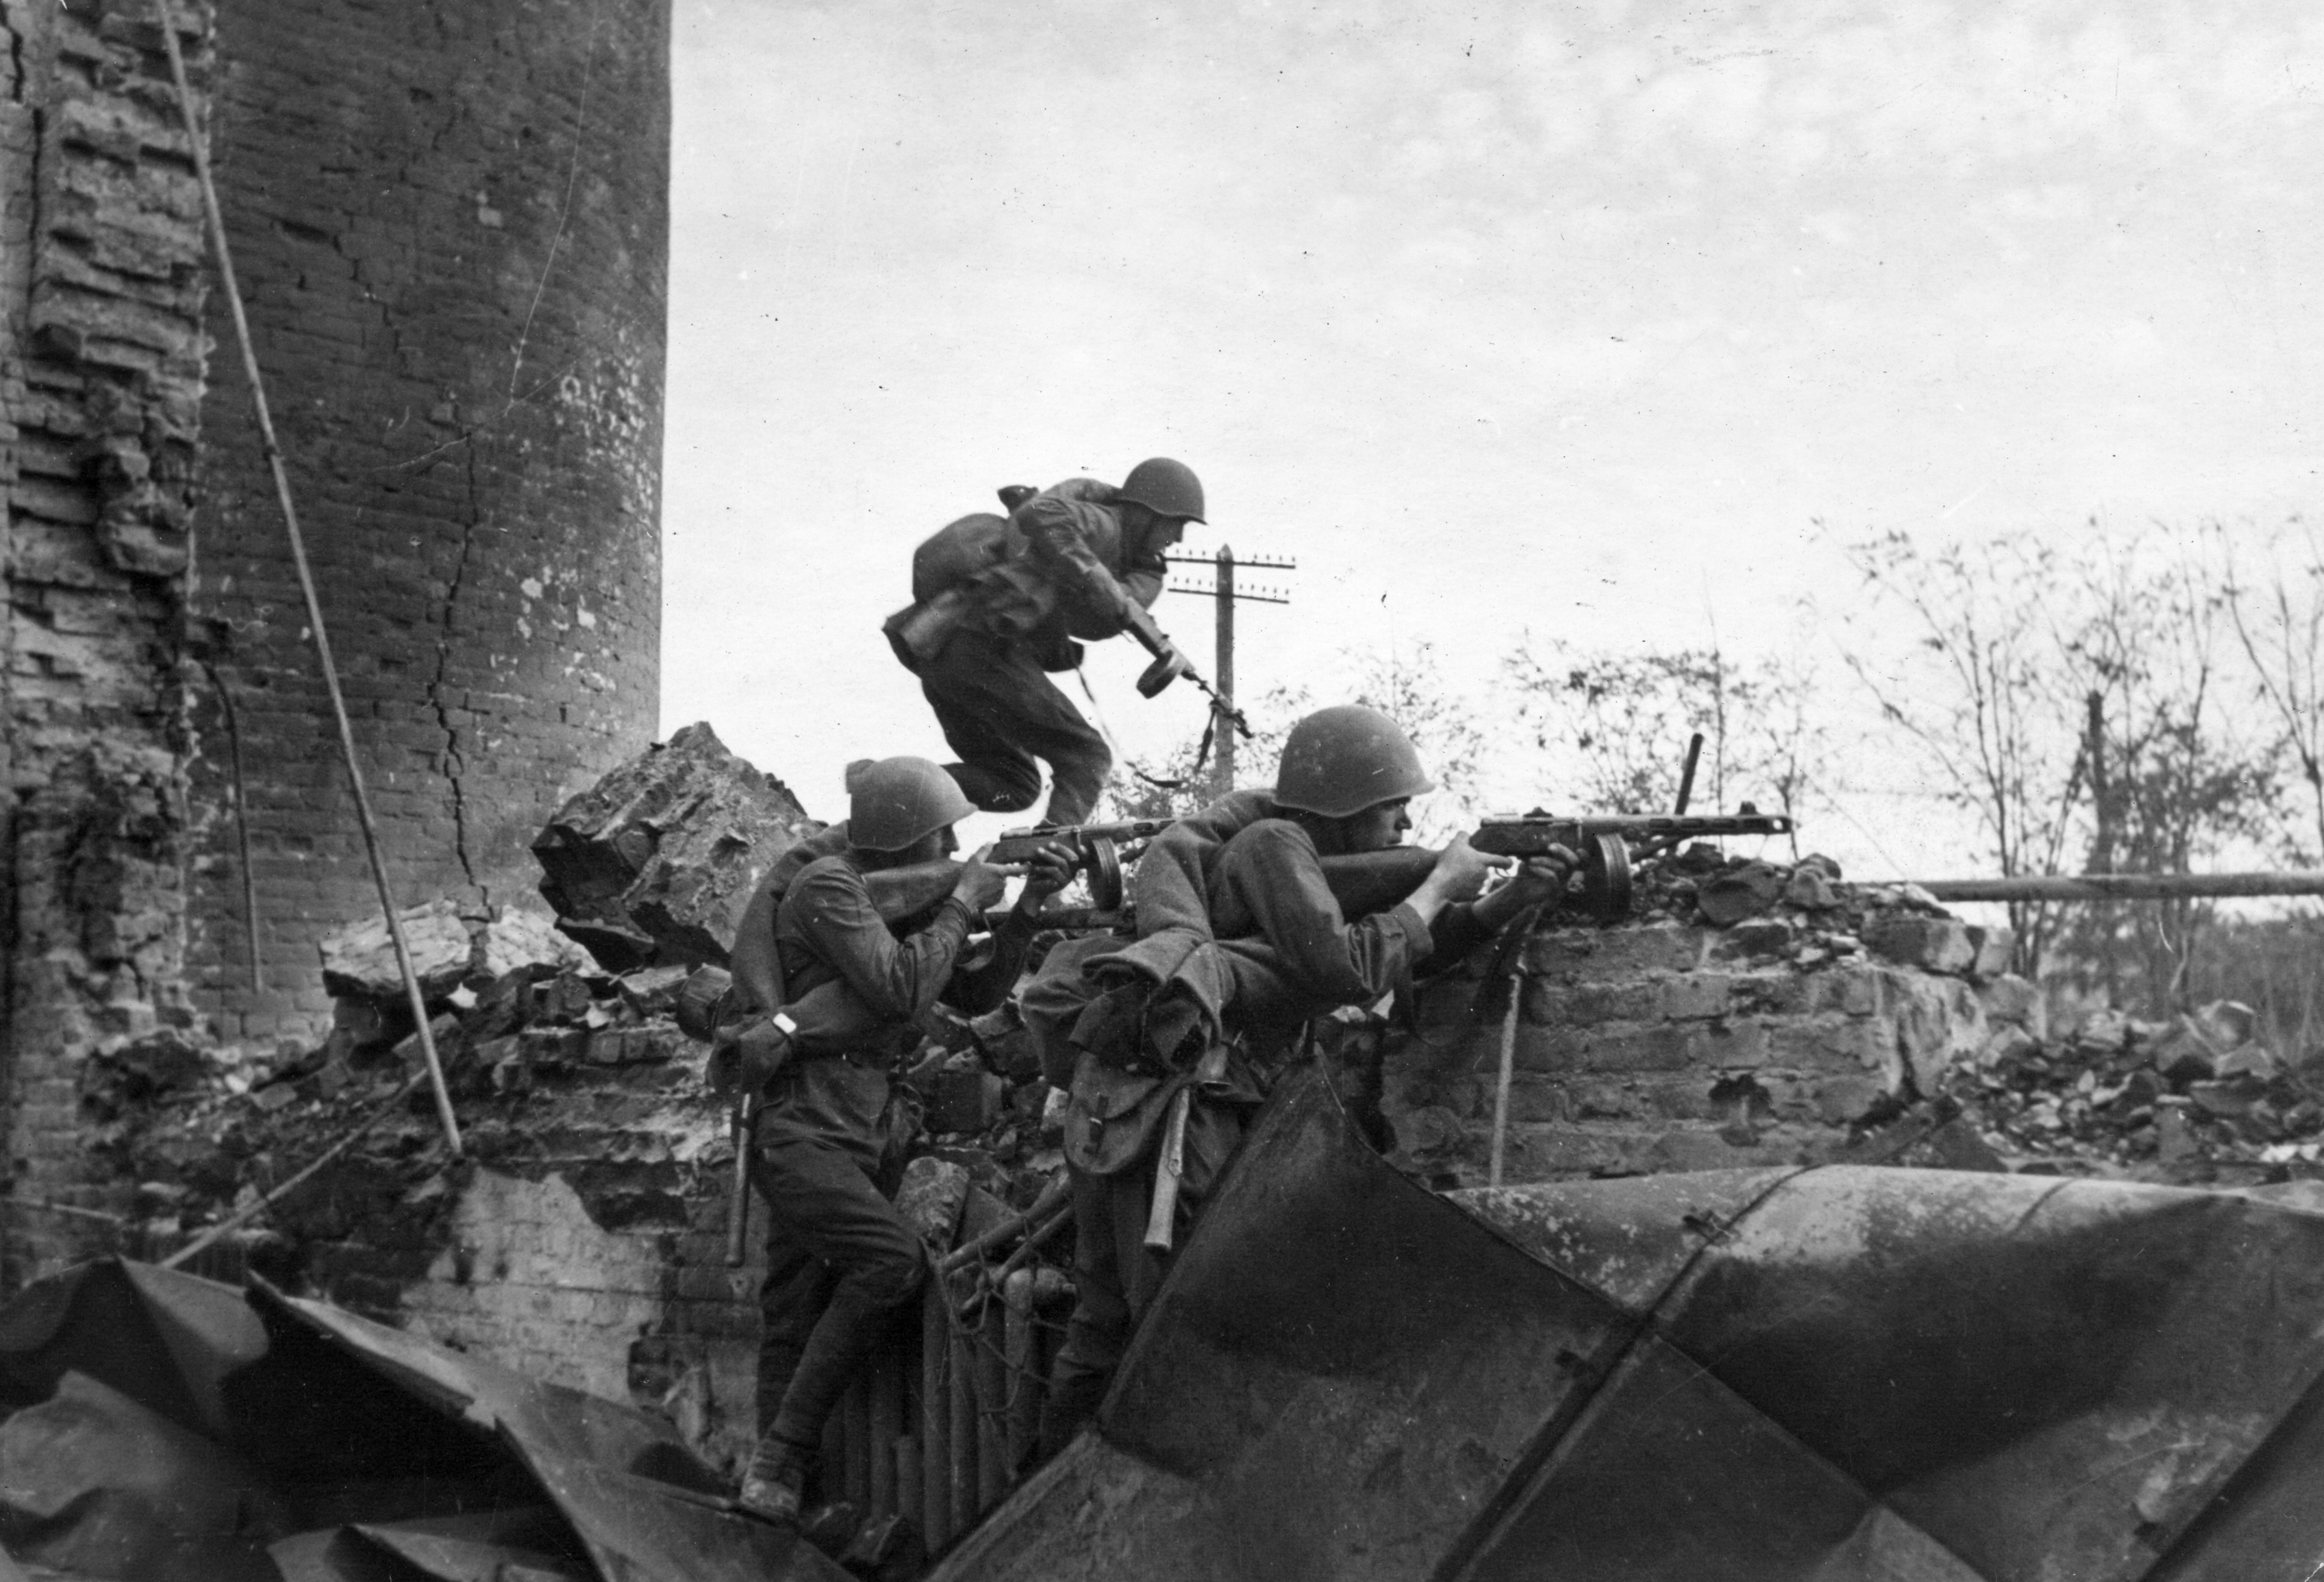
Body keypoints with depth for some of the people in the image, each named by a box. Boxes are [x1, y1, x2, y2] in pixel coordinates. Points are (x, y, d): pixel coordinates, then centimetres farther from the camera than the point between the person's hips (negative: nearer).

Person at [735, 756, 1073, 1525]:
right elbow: (900, 991, -19)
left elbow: (974, 995, 17)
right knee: (893, 1261, -25)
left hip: (851, 1138, 9)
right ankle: (782, 1458, -17)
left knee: (795, 1321, 8)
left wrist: (1027, 907, 5)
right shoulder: (829, 886, -10)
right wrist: (964, 900, -9)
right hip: (802, 1133, -9)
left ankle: (774, 1482, 11)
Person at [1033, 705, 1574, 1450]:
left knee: (1108, 1317, 17)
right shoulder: (1273, 844, -7)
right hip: (1161, 1105, -10)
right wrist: (1440, 883, -5)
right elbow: (1352, 972, -17)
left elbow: (1416, 950, 23)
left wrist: (1514, 900, 10)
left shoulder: (1317, 862, 20)